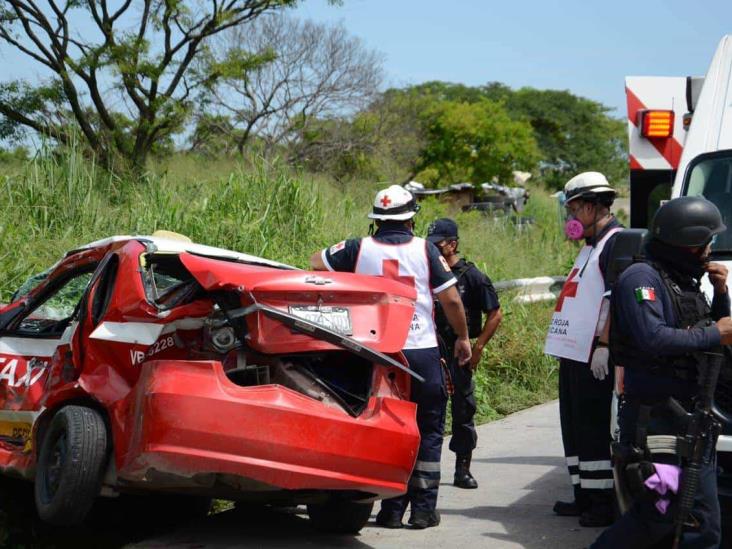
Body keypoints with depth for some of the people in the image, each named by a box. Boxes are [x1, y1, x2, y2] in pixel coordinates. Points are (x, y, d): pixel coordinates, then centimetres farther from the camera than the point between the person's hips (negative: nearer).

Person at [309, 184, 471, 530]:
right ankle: (423, 509, 7)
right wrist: (463, 337, 13)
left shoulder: (360, 249, 0)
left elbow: (316, 262, 13)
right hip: (422, 352, -1)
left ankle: (392, 508, 7)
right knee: (428, 432, 9)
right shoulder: (425, 250, -2)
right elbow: (451, 299, -1)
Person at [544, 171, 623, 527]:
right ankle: (584, 496, 21)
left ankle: (603, 501, -4)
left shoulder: (617, 242, -11)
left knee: (595, 428, -8)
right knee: (575, 426, 13)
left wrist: (604, 345, -23)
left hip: (595, 356, -10)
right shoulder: (591, 246, 20)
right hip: (573, 353, 10)